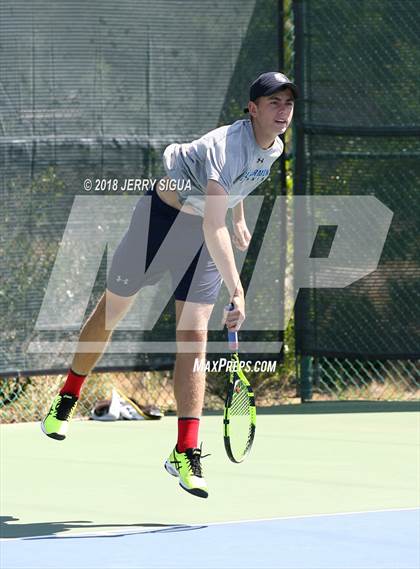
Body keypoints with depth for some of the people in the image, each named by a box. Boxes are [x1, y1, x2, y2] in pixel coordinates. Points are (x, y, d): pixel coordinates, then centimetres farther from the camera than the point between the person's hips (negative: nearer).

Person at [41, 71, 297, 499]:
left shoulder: (274, 148, -6)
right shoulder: (229, 146, -34)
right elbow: (214, 229, -41)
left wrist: (239, 219, 27)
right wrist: (237, 292, -46)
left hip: (205, 227, 5)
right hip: (162, 214, -5)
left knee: (194, 337, -8)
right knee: (112, 309, 12)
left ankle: (186, 453, -13)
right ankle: (66, 401, 36)